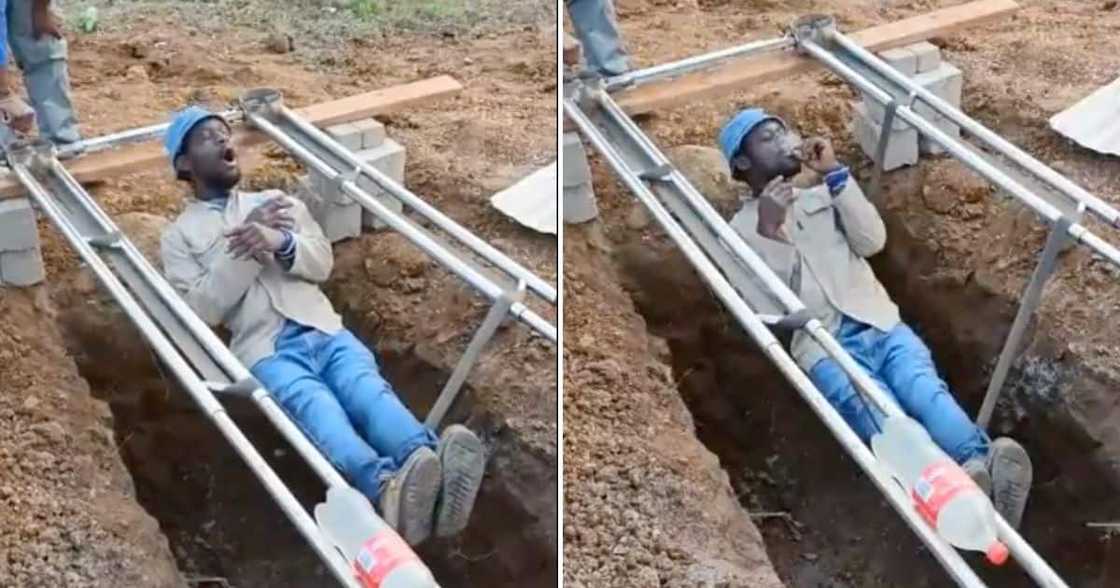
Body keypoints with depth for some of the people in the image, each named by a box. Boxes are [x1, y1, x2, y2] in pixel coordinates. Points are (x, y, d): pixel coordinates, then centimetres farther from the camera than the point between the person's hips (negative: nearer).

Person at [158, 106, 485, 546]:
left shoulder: (274, 199, 28)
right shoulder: (178, 236, 17)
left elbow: (323, 262, 16)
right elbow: (201, 311, 2)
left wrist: (281, 243, -6)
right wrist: (248, 249, -7)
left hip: (323, 329, 3)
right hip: (264, 349, -3)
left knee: (371, 391, -30)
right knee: (316, 407, -36)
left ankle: (432, 469, -60)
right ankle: (387, 488, -65)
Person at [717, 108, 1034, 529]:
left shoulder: (823, 192, 24)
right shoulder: (741, 231, 12)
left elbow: (872, 241, 6)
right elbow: (769, 311, -2)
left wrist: (835, 174, -1)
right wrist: (768, 234, -13)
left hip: (878, 323, 4)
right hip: (824, 347, -4)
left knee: (924, 389, -30)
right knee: (881, 416, -35)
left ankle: (981, 464, -57)